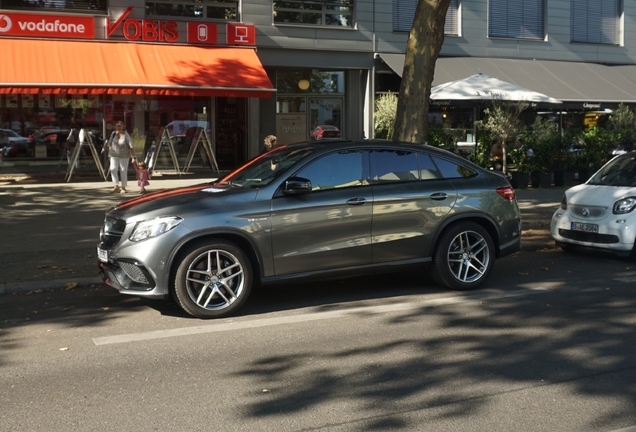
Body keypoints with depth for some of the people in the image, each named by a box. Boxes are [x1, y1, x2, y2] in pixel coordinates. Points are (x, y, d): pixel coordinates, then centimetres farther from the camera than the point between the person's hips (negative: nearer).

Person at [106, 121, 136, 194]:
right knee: (113, 170, -11)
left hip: (124, 156, -3)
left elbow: (131, 147, -17)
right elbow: (110, 143, 10)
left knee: (123, 171, -1)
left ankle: (123, 188, 11)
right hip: (114, 155, 3)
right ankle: (116, 186, -9)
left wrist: (133, 158, -22)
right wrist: (110, 153, 13)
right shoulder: (113, 133, -3)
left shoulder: (126, 136, -15)